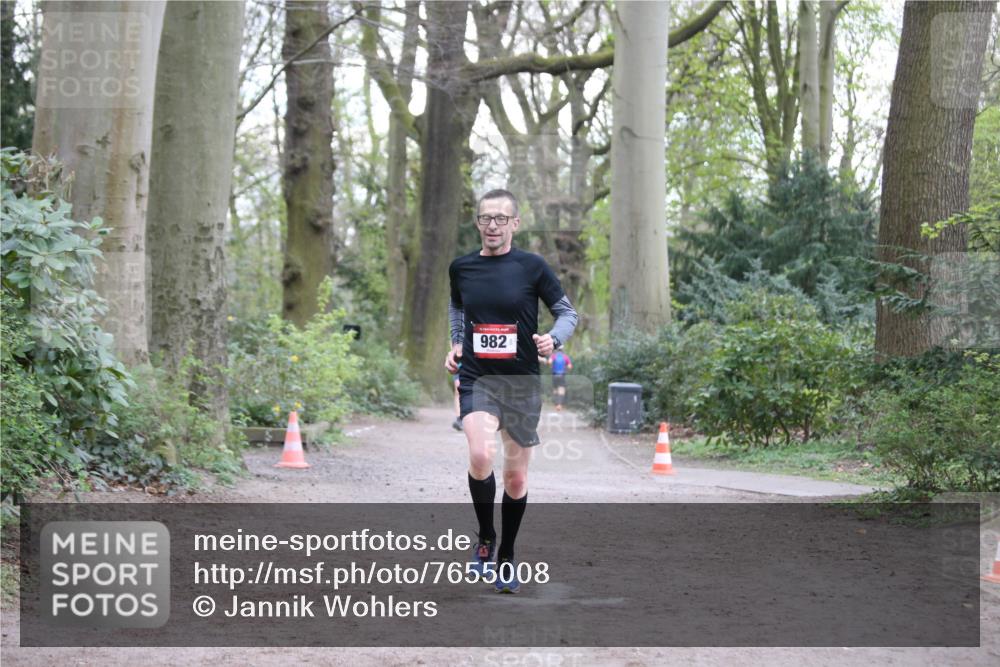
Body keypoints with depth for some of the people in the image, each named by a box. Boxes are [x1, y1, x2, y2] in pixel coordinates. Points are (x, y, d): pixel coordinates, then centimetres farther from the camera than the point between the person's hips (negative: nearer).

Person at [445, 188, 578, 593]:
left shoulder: (532, 266, -3)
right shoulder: (461, 267, 5)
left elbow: (567, 312, 3)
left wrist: (554, 339, -16)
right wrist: (456, 343, 11)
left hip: (522, 382, 0)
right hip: (476, 379, 0)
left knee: (516, 476, 7)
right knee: (480, 457, -25)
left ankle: (506, 557, 27)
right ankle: (485, 538, 0)